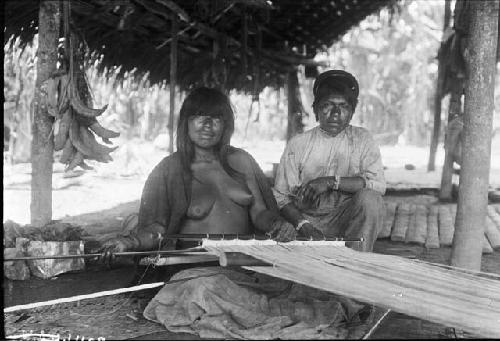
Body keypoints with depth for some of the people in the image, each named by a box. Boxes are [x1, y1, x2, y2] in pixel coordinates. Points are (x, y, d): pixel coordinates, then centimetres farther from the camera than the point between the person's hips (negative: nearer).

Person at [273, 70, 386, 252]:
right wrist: (302, 224, -19)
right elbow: (281, 196, 0)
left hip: (347, 221, 1)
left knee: (369, 199, -28)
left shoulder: (362, 139, 6)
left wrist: (331, 182, -19)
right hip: (308, 218, -1)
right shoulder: (297, 144, 4)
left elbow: (378, 184, -9)